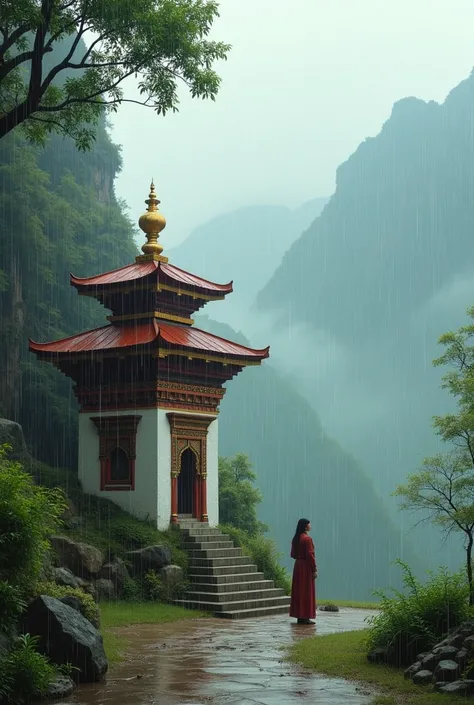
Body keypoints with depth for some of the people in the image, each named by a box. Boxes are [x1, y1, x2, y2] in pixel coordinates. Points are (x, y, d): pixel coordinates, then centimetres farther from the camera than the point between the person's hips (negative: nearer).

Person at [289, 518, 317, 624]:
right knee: (307, 591, -2)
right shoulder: (307, 539, -15)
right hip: (306, 567, -8)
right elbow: (310, 555, -18)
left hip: (297, 566, 8)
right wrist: (314, 569, -14)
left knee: (298, 591, 10)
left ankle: (299, 616, 14)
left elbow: (293, 554, 13)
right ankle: (305, 617, -1)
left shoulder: (295, 539, 9)